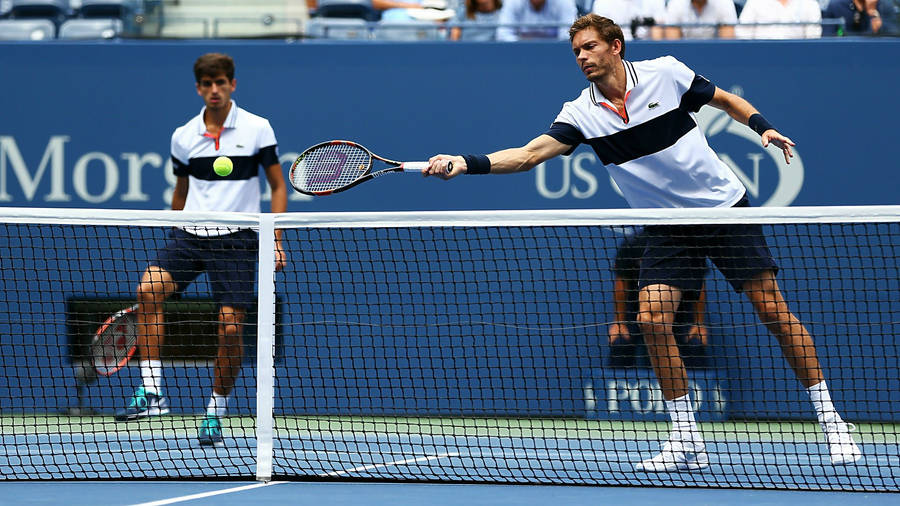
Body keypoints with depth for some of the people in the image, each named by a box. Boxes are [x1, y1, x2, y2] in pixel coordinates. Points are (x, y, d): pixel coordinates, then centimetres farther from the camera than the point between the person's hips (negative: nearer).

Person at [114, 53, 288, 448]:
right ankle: (151, 392, -22)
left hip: (236, 239, -2)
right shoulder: (184, 137, 8)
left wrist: (276, 239, -4)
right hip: (190, 235, 2)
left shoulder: (257, 129, -1)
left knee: (230, 329, -8)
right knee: (148, 290, -23)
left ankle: (215, 412, 12)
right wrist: (175, 245, 22)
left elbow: (278, 186, 5)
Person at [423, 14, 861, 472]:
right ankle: (686, 441, -4)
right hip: (667, 228, 2)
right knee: (652, 319, -15)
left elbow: (726, 100, 7)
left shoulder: (666, 73, -8)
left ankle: (829, 420, 8)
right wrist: (464, 163, -28)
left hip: (726, 209, -2)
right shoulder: (581, 113, -6)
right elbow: (529, 154, -15)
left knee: (773, 310, -5)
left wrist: (763, 128, -9)